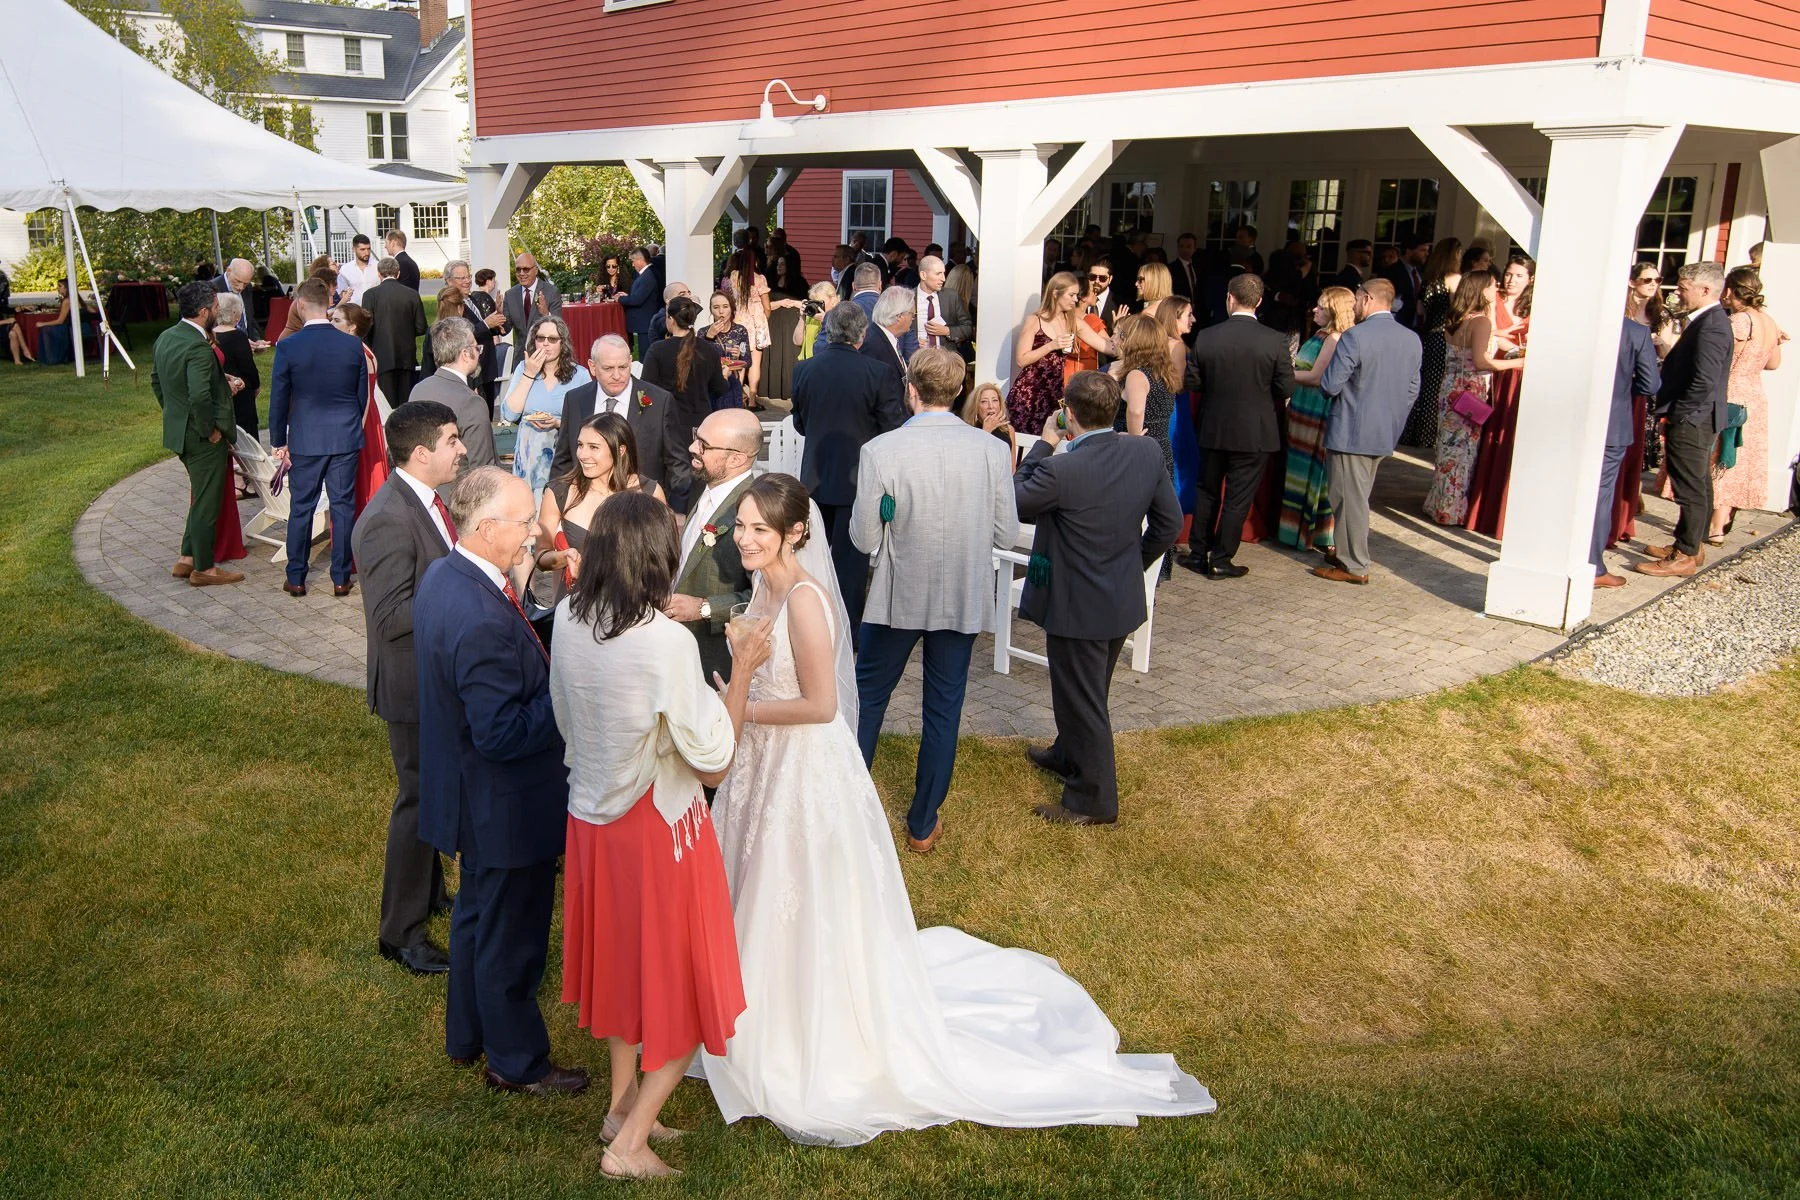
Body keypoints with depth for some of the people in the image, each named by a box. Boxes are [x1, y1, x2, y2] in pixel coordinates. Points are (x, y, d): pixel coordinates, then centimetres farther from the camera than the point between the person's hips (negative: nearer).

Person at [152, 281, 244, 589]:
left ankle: (187, 558, 28)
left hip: (178, 431, 9)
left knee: (201, 497, 22)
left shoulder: (166, 338, 6)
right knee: (207, 503, 3)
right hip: (203, 437, -9)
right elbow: (200, 397, -32)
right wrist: (210, 430, -19)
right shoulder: (199, 348, -24)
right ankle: (203, 569, 13)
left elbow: (156, 382, 17)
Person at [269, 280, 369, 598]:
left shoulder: (288, 346, -10)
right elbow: (363, 396, 6)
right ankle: (341, 577, 12)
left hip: (305, 440, -2)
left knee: (301, 508, 9)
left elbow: (279, 400, -4)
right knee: (343, 506, 7)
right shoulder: (353, 345, -3)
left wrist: (279, 442, 6)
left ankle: (296, 578, 17)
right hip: (346, 439, 2)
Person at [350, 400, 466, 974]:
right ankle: (401, 931, 17)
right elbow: (392, 615, -30)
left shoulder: (425, 500, 4)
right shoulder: (388, 520, -26)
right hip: (417, 683, -9)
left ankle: (429, 891, 42)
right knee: (420, 800, 2)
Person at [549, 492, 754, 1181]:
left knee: (621, 957, 26)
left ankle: (622, 1104, 40)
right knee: (684, 985, 12)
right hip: (659, 827, -7)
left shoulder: (569, 619, -8)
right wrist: (742, 671, -12)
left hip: (591, 816, 7)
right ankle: (630, 1144, 16)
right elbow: (713, 764, -19)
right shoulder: (667, 641, -28)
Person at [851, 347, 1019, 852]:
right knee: (944, 708, 14)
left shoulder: (880, 451, -17)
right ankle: (923, 824, 27)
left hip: (898, 596, -1)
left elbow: (864, 539, -12)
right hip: (964, 599, 2)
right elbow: (1006, 536, -4)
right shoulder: (994, 450, -11)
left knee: (867, 695, 19)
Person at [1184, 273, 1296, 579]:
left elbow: (1195, 381, -1)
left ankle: (1198, 553, 24)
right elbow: (1286, 388, -9)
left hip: (1212, 429, 2)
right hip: (1255, 433, -2)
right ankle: (1221, 560, 12)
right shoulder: (1275, 340, -13)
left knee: (1207, 492, 18)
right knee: (1238, 498, 7)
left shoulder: (1205, 337, -8)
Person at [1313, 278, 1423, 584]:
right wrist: (1392, 419, 20)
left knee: (1351, 499, 2)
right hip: (1386, 434, 7)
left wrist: (1320, 382, 4)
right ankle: (1346, 552, 29)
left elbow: (1330, 385, -18)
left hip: (1351, 432, -7)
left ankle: (1355, 566, 9)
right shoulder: (1412, 339, 4)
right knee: (1357, 498, 19)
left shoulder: (1354, 336, -18)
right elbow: (1412, 390, 10)